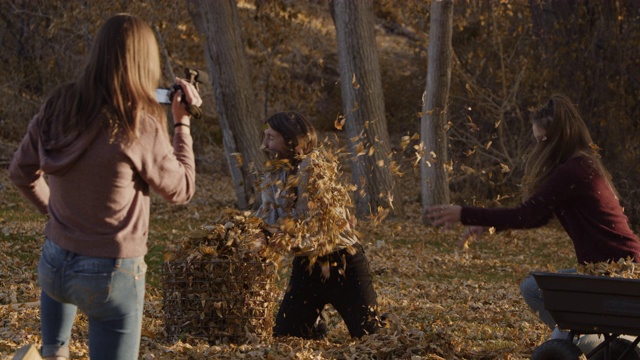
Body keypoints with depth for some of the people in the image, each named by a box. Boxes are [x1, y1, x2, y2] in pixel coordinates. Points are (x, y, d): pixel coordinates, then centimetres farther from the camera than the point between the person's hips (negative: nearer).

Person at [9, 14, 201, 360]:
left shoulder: (56, 108, -4)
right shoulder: (139, 127, -20)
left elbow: (21, 172, 10)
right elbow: (182, 189, -5)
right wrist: (182, 122, 3)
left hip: (53, 264, 6)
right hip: (111, 276, -6)